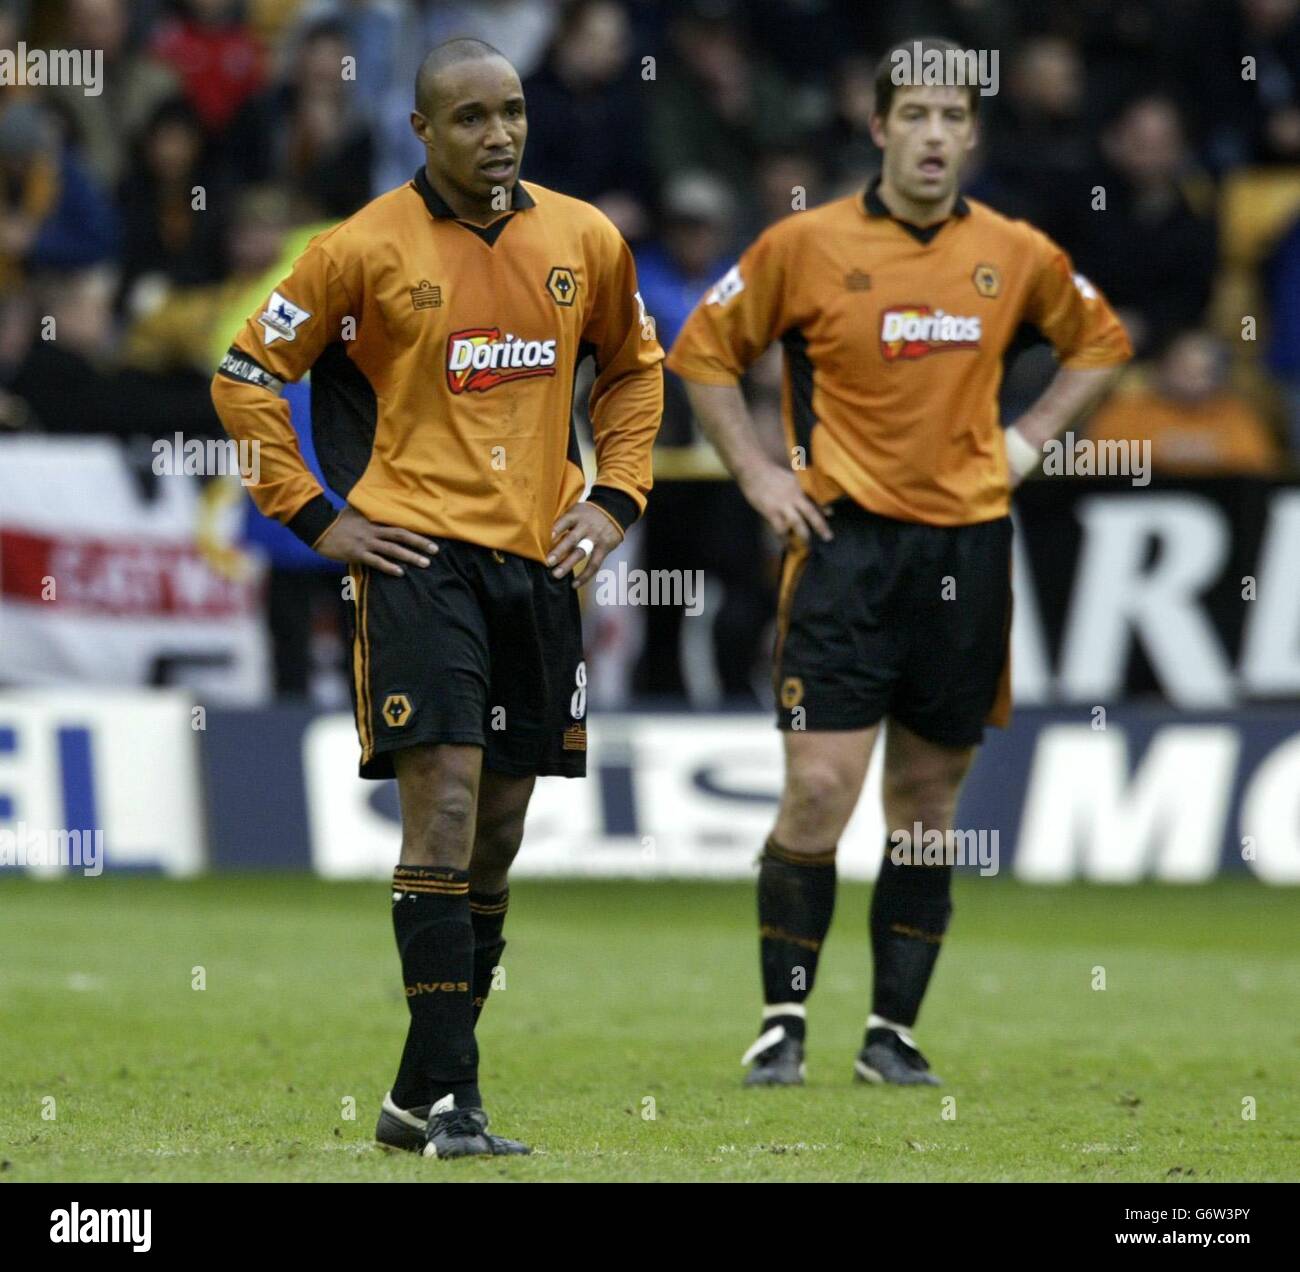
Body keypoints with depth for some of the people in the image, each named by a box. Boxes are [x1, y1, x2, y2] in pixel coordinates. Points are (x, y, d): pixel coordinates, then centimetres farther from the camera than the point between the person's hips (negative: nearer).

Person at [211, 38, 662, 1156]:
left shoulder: (585, 241, 7)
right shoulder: (368, 249, -6)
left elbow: (634, 367, 24)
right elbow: (247, 373, 2)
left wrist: (614, 496, 11)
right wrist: (315, 516, -3)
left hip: (537, 560, 5)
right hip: (420, 551, -5)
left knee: (501, 829, 7)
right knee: (445, 805, -15)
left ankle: (421, 1092, 16)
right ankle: (449, 1098, -14)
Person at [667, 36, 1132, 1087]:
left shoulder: (1017, 255, 5)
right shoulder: (806, 244, -2)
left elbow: (1100, 341, 23)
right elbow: (704, 351, 8)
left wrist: (1031, 439, 11)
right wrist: (757, 472, 0)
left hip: (968, 542, 3)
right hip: (846, 538, -3)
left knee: (930, 798, 6)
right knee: (820, 790, -10)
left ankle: (894, 1031, 14)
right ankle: (784, 1021, 2)